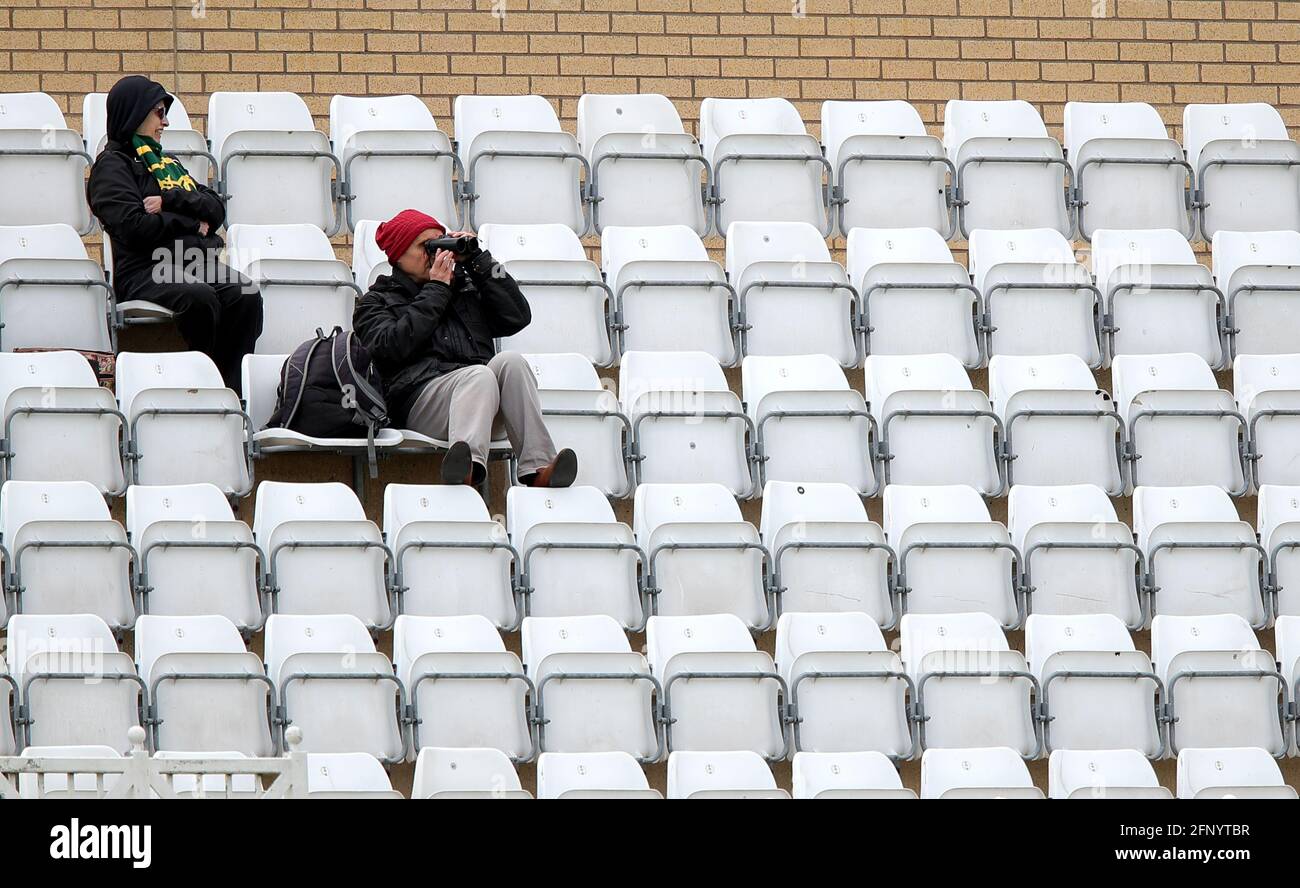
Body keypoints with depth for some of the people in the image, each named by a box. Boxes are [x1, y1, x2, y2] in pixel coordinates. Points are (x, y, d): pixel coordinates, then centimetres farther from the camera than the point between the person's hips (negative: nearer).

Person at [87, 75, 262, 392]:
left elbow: (216, 210, 17)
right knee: (200, 297, -37)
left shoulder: (166, 162, 29)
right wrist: (191, 222, 2)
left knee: (245, 296, -25)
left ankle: (232, 390, -30)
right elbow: (135, 227, -10)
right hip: (143, 270, -6)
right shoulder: (111, 166, 6)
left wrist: (171, 201, -2)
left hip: (195, 263, 6)